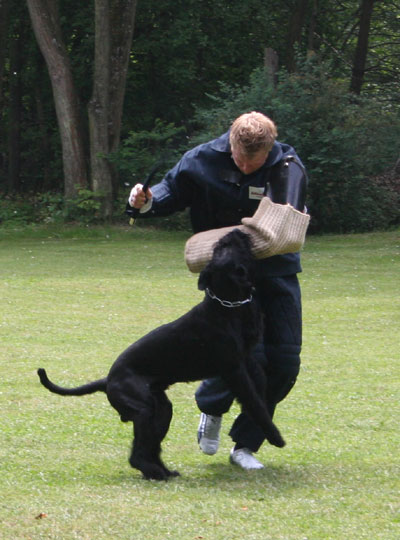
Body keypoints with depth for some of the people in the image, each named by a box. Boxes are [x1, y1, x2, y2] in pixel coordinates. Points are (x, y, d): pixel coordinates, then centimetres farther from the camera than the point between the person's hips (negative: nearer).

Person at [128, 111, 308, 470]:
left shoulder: (289, 166, -9)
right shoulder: (203, 161, -10)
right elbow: (173, 193, 3)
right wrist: (147, 202, -18)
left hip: (277, 271, 3)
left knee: (284, 363, -1)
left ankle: (245, 445, 16)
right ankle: (212, 408, 18)